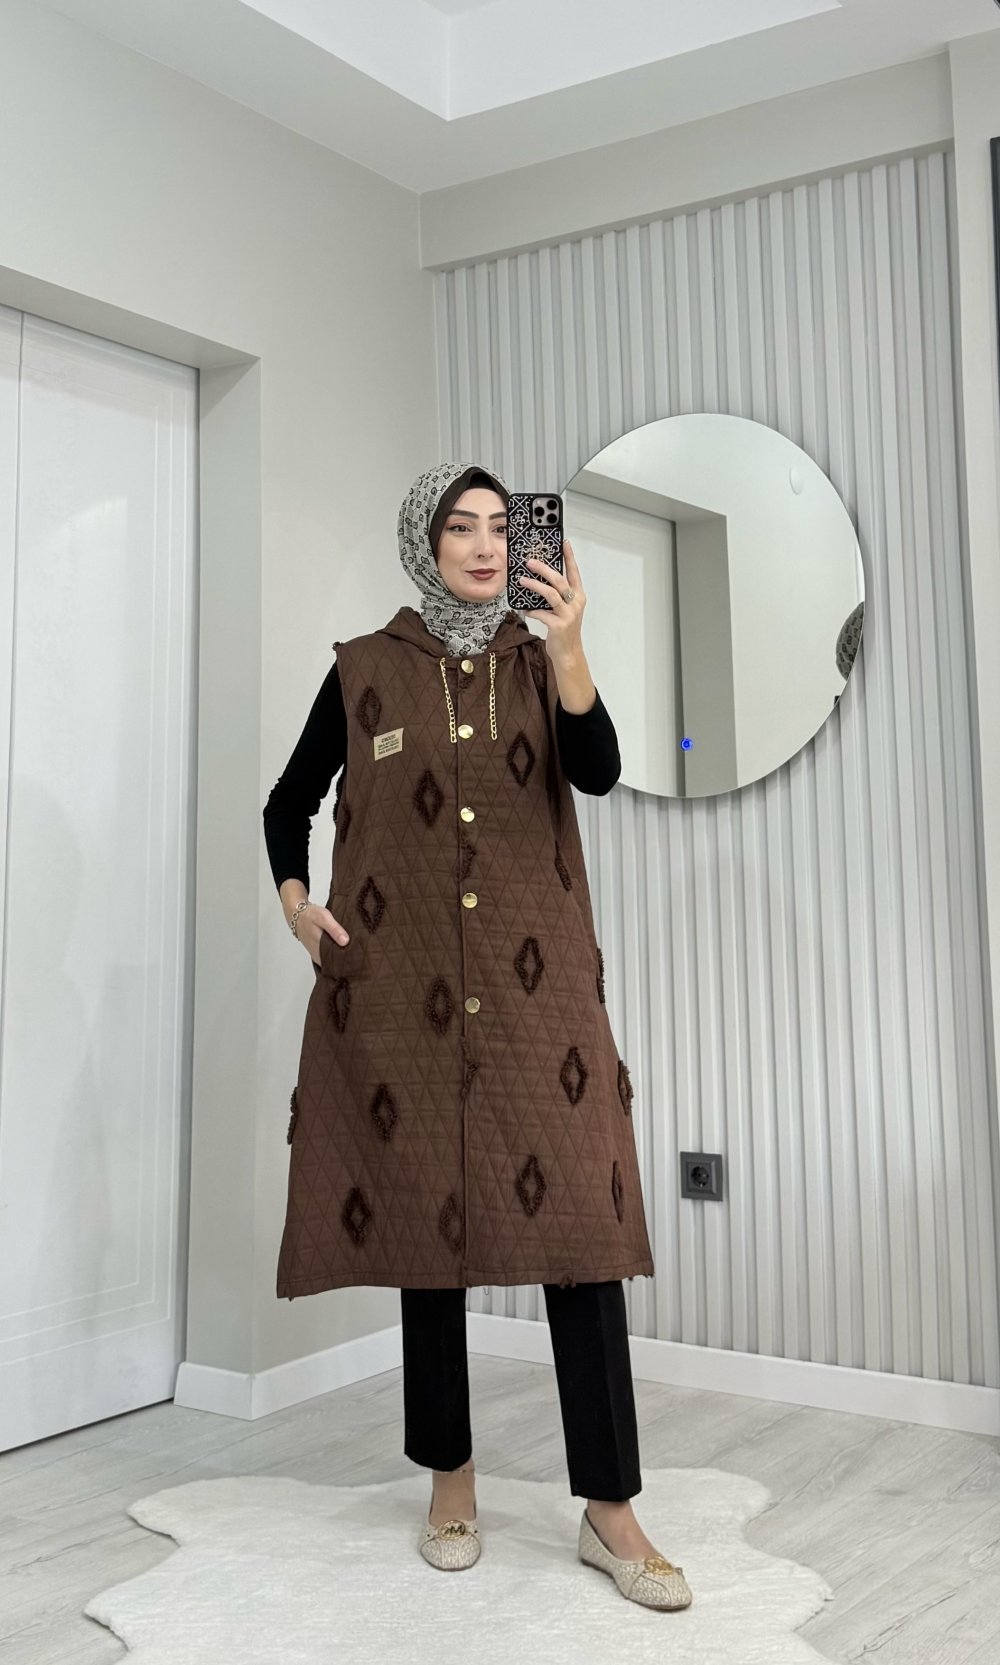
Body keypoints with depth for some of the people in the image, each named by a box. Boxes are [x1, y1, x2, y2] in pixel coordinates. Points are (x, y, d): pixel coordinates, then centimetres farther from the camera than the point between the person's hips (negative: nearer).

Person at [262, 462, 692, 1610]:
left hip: (538, 985, 1)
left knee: (579, 1218, -6)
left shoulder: (540, 661, 9)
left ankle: (608, 1508, 2)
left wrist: (567, 652, -22)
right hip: (401, 989, 0)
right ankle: (451, 1478, 22)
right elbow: (288, 803, 16)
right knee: (426, 1216, 6)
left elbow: (598, 773, -9)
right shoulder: (364, 670, 7)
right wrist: (294, 901, 0)